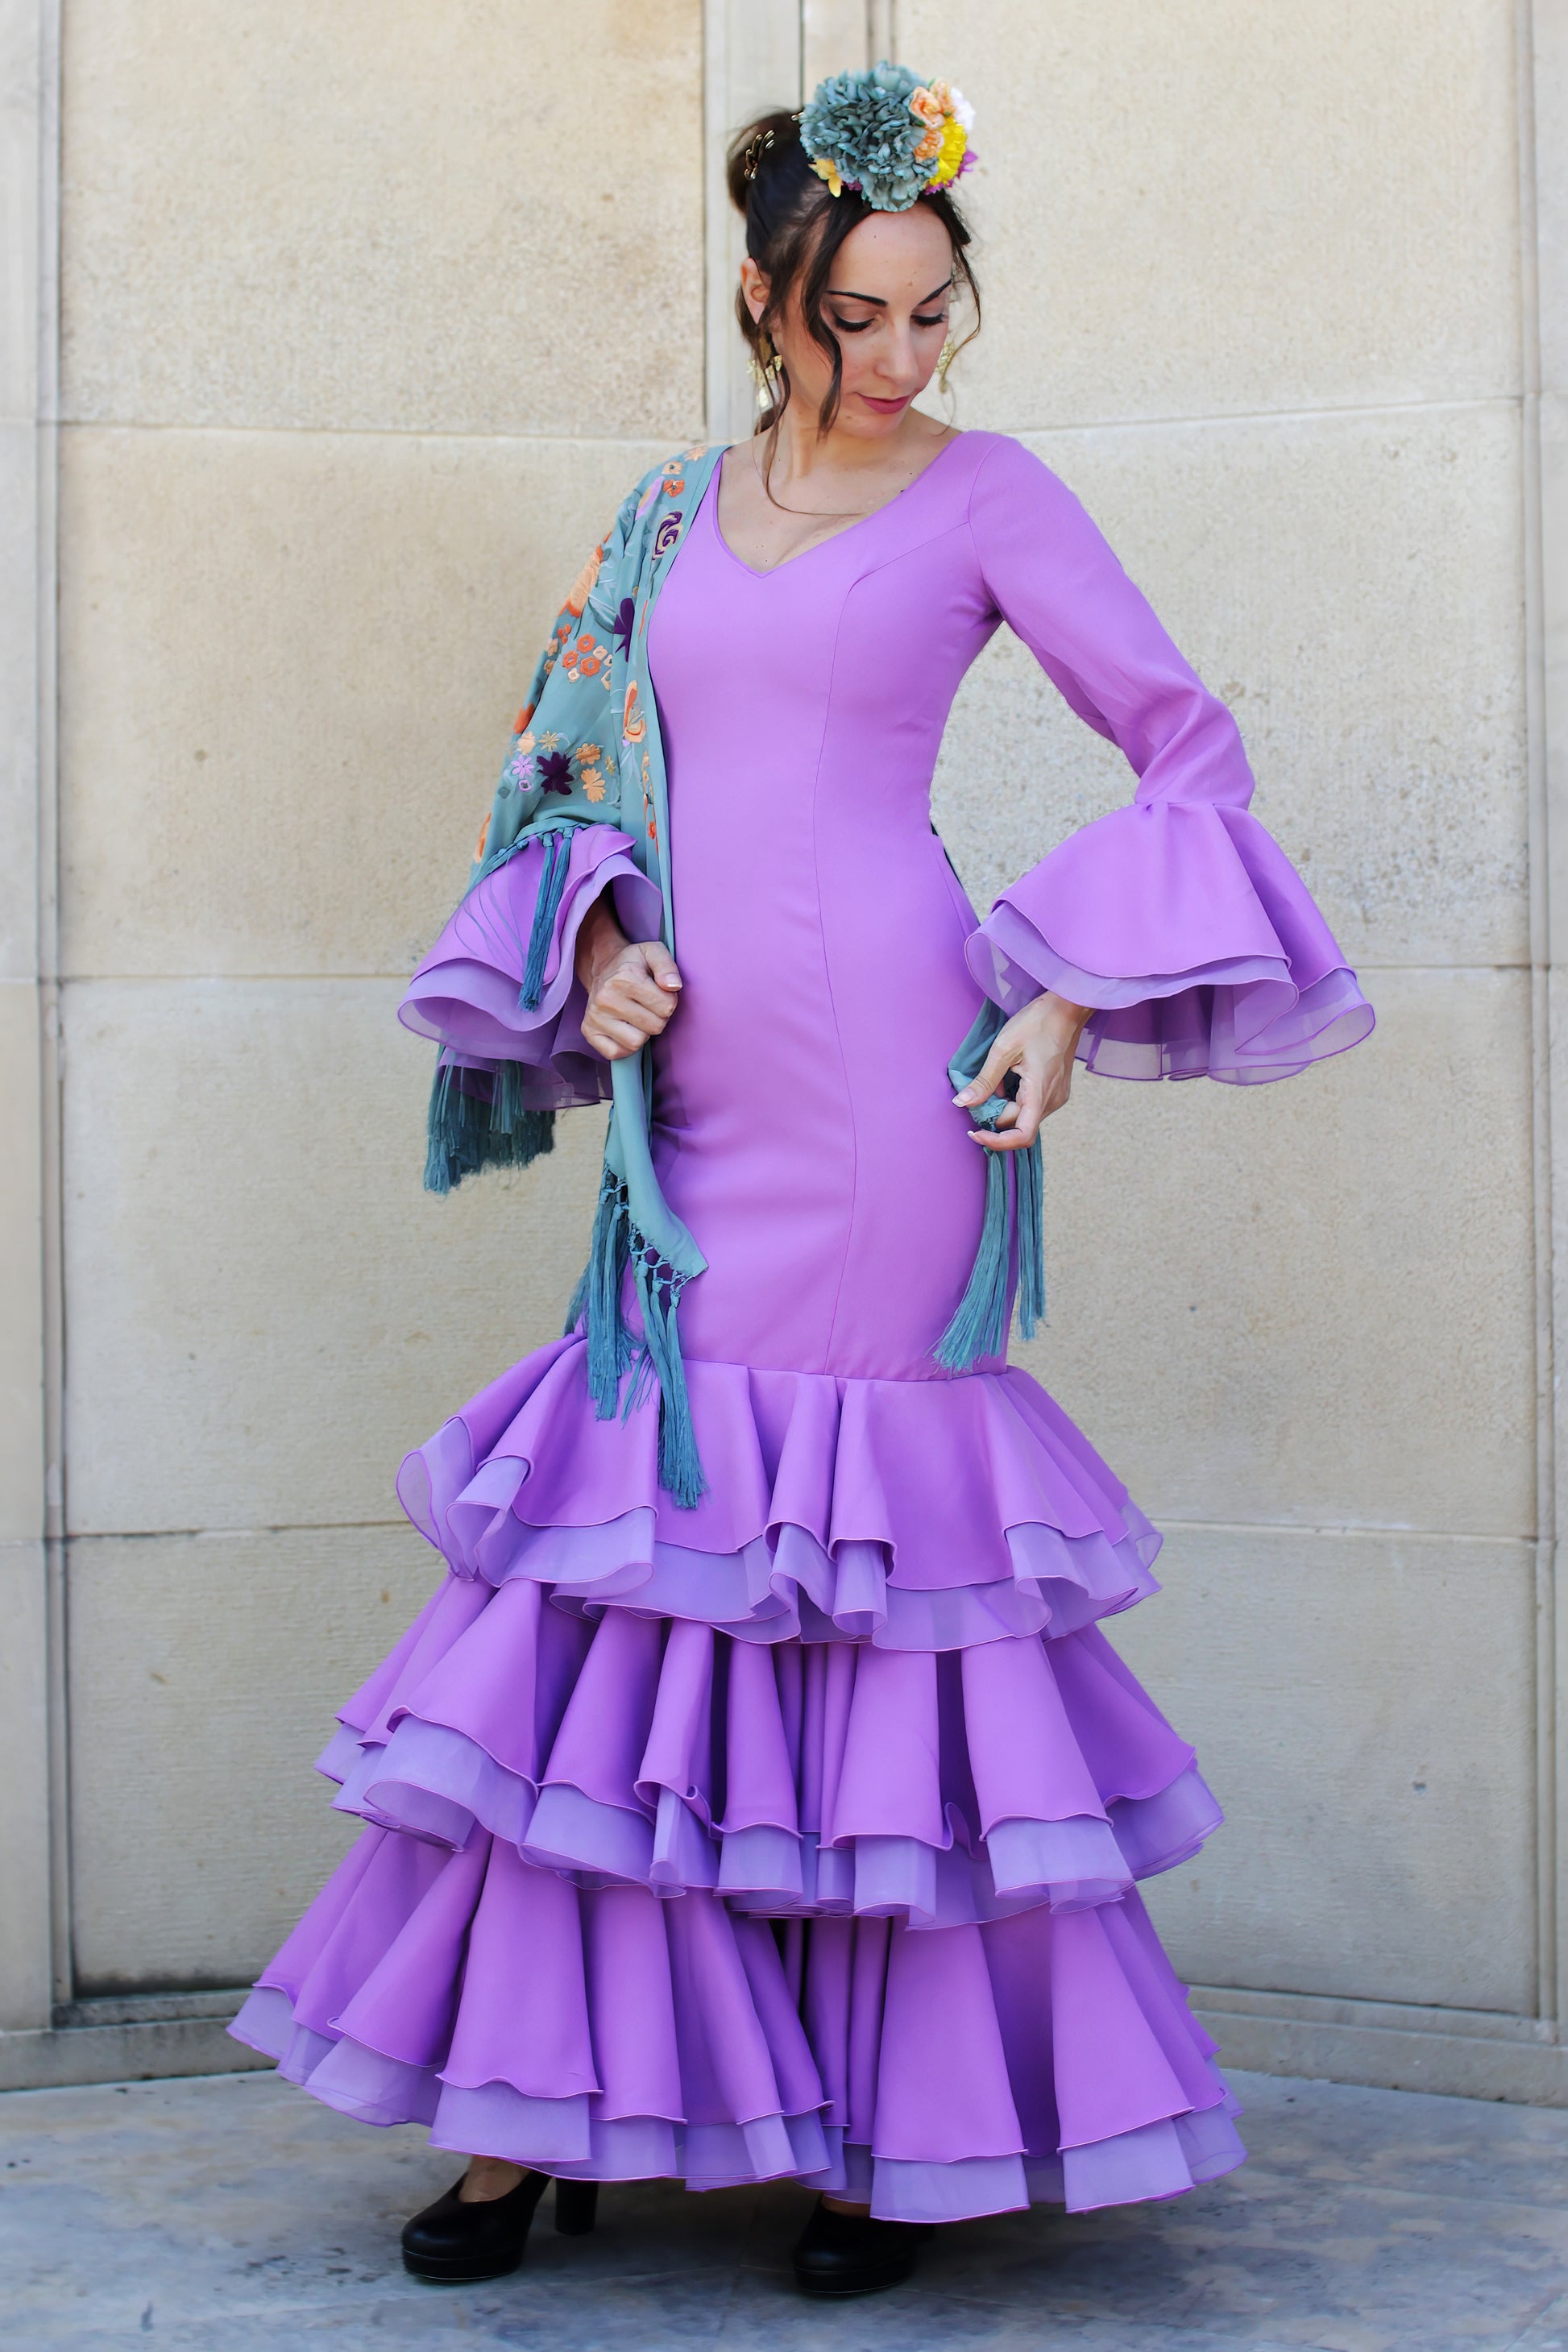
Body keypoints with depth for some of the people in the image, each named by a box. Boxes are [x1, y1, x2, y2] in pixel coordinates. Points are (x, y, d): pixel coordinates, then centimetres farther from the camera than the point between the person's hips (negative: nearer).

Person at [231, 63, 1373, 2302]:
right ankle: (544, 2110, 11)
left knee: (878, 1556, -2)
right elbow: (584, 775, 21)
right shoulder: (670, 511, 15)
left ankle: (918, 2131, 12)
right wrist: (599, 946, 1)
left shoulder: (986, 494, 3)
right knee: (638, 1549, 3)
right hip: (700, 1095, 4)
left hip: (883, 1078, -4)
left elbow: (1190, 744, 3)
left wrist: (1077, 993, -7)